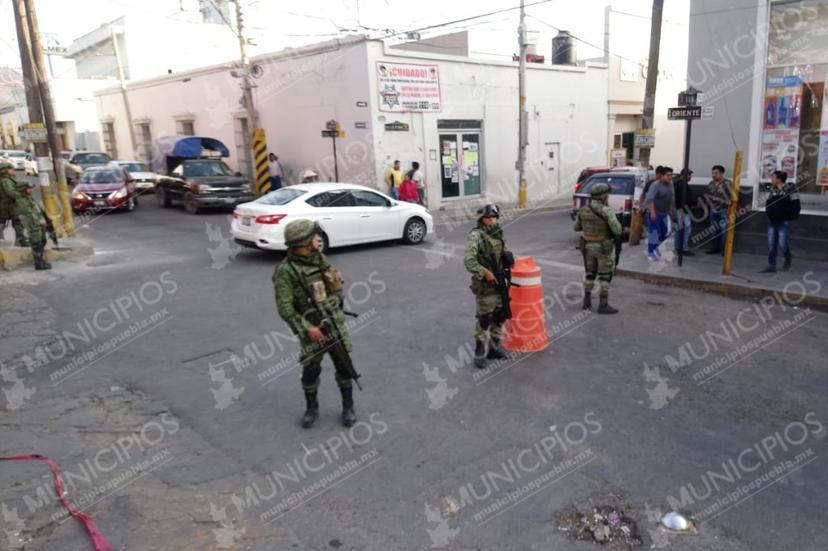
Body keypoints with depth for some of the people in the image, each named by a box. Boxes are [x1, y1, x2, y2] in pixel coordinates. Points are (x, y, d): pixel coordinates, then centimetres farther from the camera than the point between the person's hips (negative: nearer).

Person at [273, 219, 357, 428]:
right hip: (312, 328, -4)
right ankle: (311, 409, 27)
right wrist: (307, 328, -23)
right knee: (311, 370, 3)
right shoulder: (286, 271, -18)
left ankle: (348, 407, 22)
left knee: (343, 365, 5)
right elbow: (284, 308, -19)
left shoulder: (319, 258, 1)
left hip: (335, 323, 4)